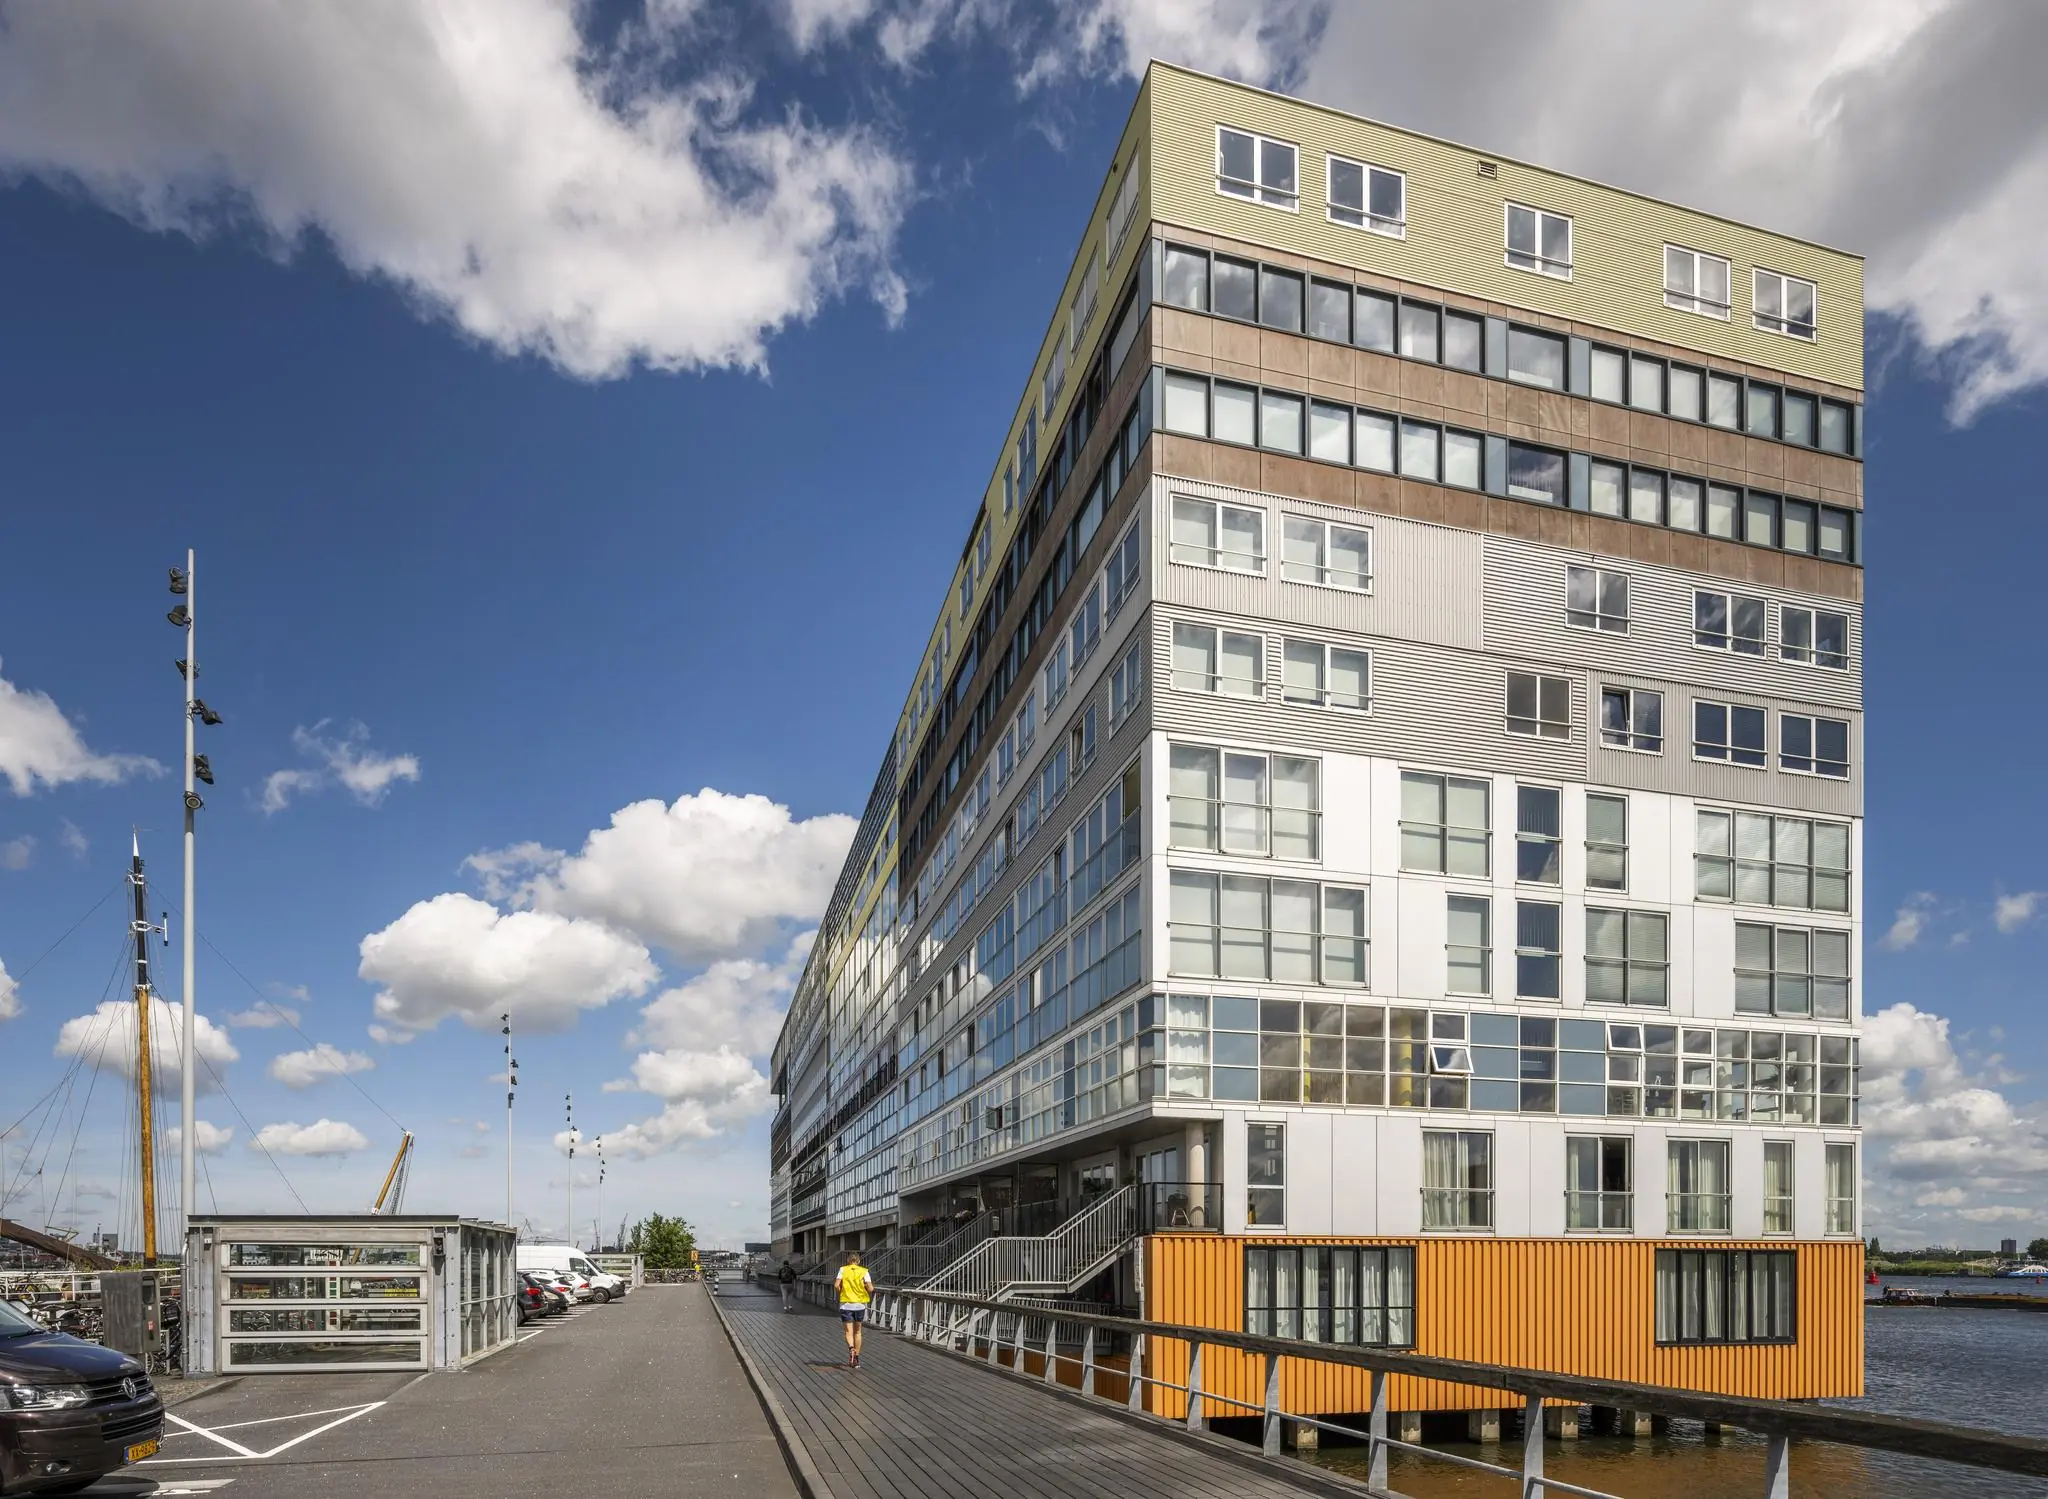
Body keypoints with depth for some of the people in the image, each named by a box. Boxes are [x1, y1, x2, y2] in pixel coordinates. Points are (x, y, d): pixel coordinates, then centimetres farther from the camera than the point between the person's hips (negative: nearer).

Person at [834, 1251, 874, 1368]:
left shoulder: (843, 1269, 3)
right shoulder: (864, 1271, 2)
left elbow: (837, 1284, -9)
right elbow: (870, 1288, -8)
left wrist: (841, 1293, 8)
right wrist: (870, 1296, 13)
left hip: (846, 1303, -1)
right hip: (860, 1304, 1)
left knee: (849, 1331, -1)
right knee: (857, 1332, 15)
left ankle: (851, 1349, -30)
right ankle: (856, 1359, 18)